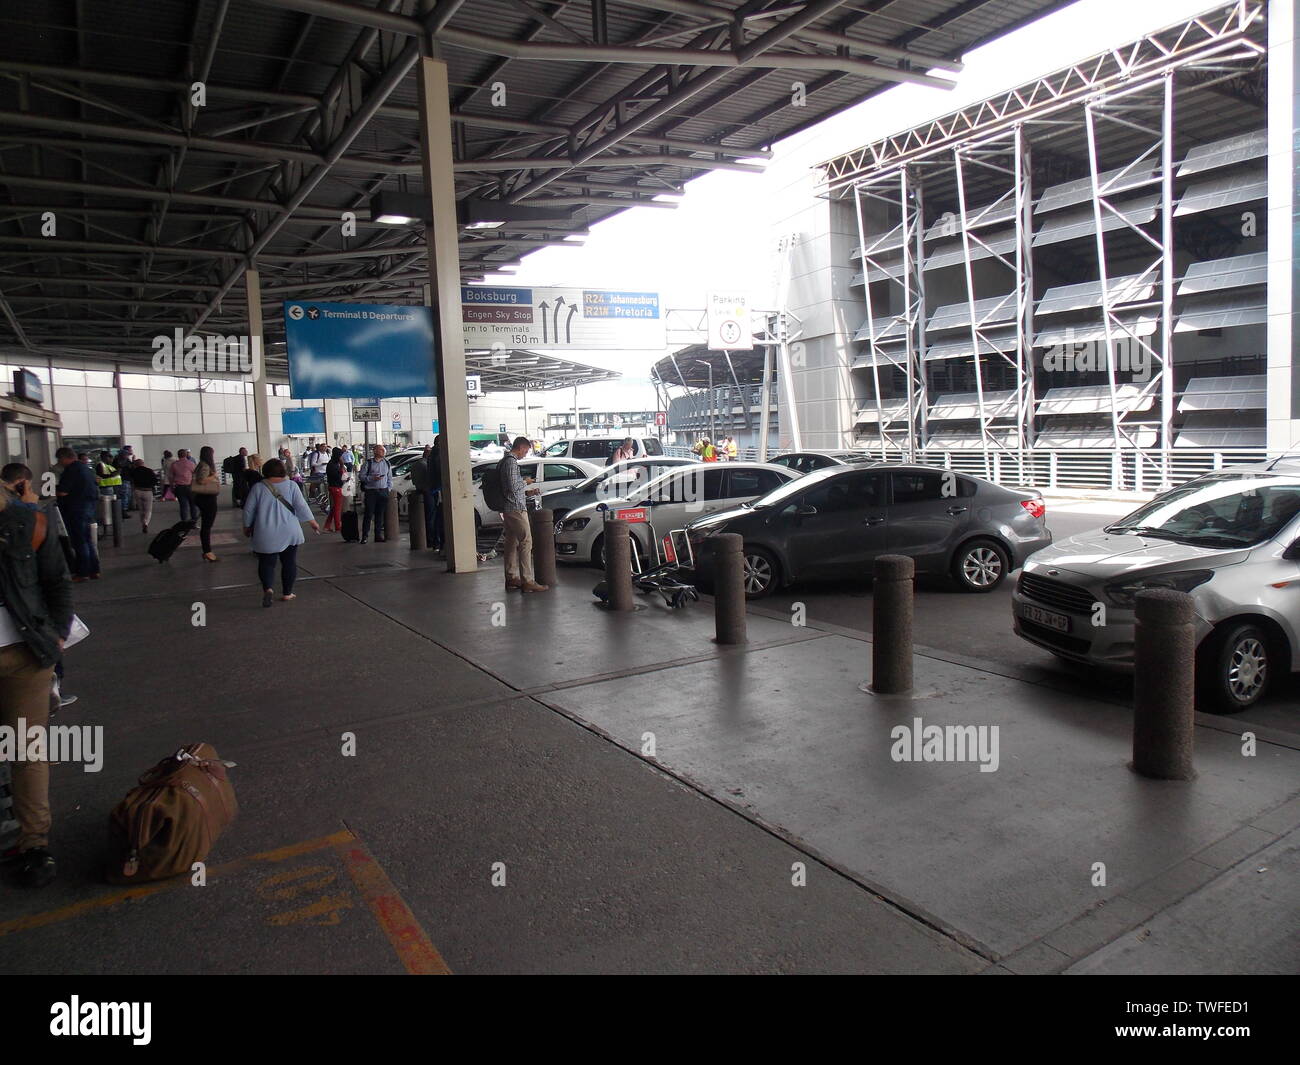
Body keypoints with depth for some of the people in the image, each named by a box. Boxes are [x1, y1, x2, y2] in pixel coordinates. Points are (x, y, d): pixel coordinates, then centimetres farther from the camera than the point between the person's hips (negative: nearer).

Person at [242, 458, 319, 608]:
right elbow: (301, 506, -4)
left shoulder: (258, 487, -2)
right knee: (289, 562, 11)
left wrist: (247, 526, 18)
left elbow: (248, 510, 3)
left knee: (266, 563, 8)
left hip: (266, 534, 0)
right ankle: (287, 593, 15)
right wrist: (313, 522, 5)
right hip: (289, 533, 0)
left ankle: (268, 588, -14)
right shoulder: (291, 485, -3)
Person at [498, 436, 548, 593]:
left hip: (508, 509, 11)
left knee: (512, 543, 13)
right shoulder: (512, 462, -14)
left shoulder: (503, 461, 18)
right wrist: (525, 481, -4)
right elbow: (513, 487, -22)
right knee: (526, 543, -9)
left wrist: (528, 492, 17)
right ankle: (527, 581, -10)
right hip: (516, 508, -11)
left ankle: (511, 577, 18)